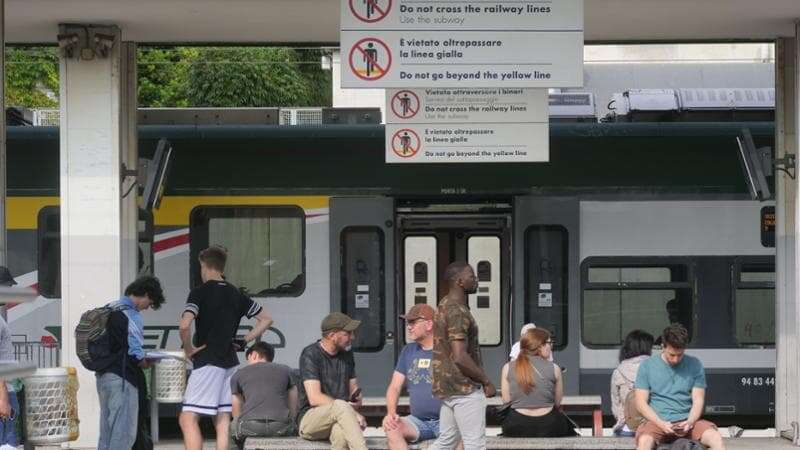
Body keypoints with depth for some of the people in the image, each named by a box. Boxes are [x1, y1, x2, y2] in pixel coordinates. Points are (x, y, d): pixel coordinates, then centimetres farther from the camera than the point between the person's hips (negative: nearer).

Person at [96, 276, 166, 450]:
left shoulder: (111, 308, 14)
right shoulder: (132, 316, -15)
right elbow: (135, 353, -17)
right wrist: (145, 363, 3)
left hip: (103, 375, 9)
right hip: (122, 377, -9)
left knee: (106, 431, 13)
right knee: (124, 432, -6)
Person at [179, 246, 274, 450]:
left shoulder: (200, 293, -8)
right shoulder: (236, 294, 12)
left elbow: (184, 325, -23)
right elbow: (266, 319, 18)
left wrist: (189, 350, -8)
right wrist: (244, 341, 16)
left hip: (207, 362, -7)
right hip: (230, 362, 7)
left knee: (188, 418, -6)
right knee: (222, 420, 9)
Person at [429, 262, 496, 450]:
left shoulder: (444, 306, 13)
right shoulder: (458, 312, -19)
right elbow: (460, 357, -25)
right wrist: (486, 381, -15)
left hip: (446, 385, 10)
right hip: (464, 387, -10)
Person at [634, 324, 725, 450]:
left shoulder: (695, 365, 8)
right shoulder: (647, 365, 5)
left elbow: (698, 400, 5)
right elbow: (641, 402, 1)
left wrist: (690, 422, -16)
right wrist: (661, 424, -15)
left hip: (687, 422, 2)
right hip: (657, 421, -2)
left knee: (716, 438, -27)